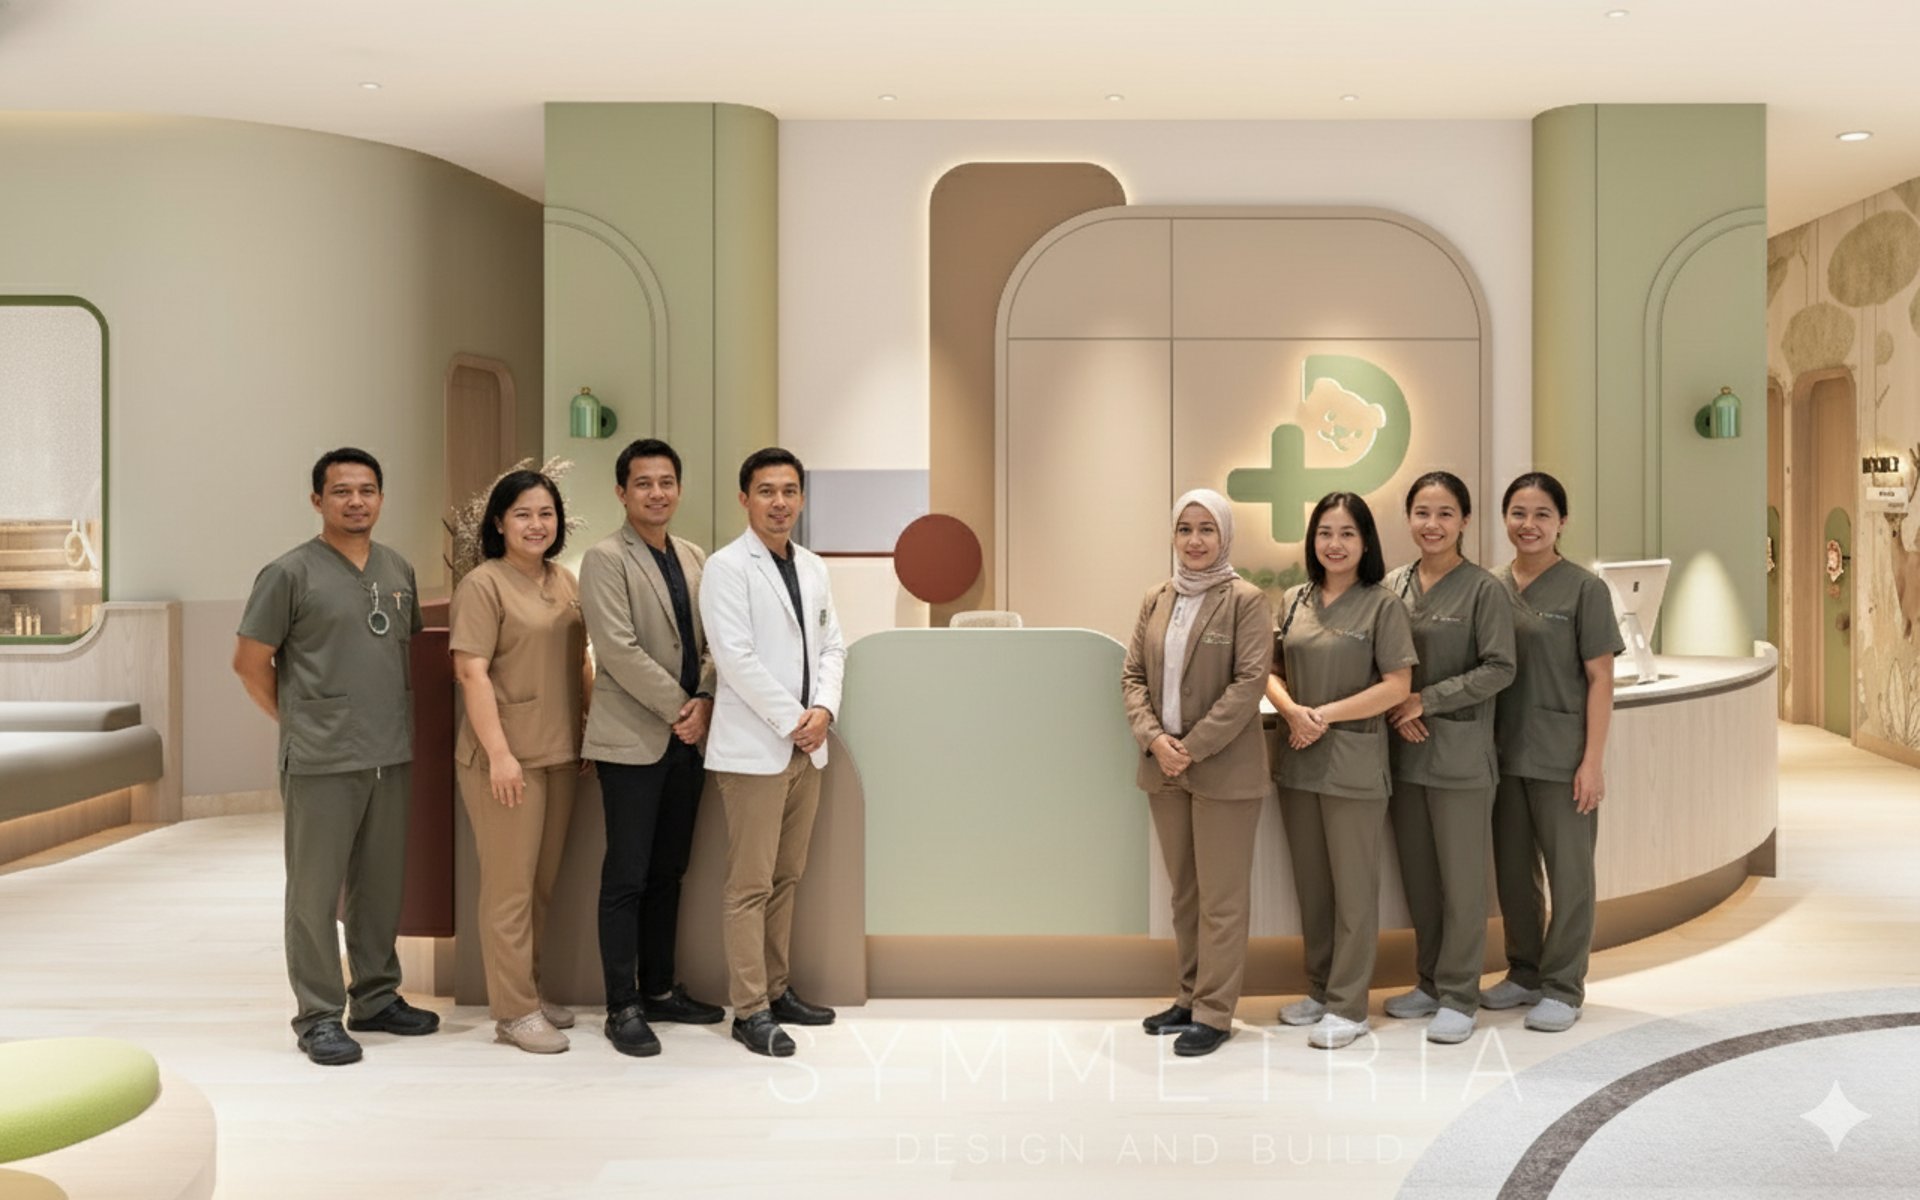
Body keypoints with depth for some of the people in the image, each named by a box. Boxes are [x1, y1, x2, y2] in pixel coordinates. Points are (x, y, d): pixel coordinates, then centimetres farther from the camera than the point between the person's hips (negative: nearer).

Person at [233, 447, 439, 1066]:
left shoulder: (400, 571, 10)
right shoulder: (290, 573, -6)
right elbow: (250, 662, -3)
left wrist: (402, 720, 13)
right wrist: (298, 721, 2)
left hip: (393, 757, 5)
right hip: (321, 761, -5)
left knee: (381, 886, 13)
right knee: (315, 891, 3)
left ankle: (376, 998, 26)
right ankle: (318, 1016, 13)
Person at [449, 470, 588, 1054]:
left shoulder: (566, 581, 12)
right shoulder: (483, 584, -8)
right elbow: (472, 672, -14)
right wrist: (500, 753, -18)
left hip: (559, 753, 7)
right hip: (506, 757, -7)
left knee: (542, 884, 13)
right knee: (510, 886, 0)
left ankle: (530, 991, 26)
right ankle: (514, 1011, 8)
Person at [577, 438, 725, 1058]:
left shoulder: (695, 559, 12)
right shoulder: (606, 558, -7)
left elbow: (712, 641, 11)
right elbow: (620, 650, -15)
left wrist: (705, 700, -6)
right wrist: (678, 707, -13)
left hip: (688, 737, 6)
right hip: (632, 739, -6)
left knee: (668, 872, 13)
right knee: (627, 878, 0)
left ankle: (659, 989, 25)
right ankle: (622, 1007, 9)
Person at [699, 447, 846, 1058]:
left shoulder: (813, 567, 13)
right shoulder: (727, 567, -8)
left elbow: (831, 646, 13)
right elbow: (735, 658, -15)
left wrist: (824, 709, -5)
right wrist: (792, 720, -13)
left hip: (806, 747, 7)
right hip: (754, 748, -7)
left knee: (787, 878, 13)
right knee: (751, 885, -2)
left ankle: (776, 989, 24)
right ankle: (750, 1009, 6)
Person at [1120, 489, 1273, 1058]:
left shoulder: (1246, 600, -7)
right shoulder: (1155, 600, 9)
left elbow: (1249, 683, -14)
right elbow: (1133, 676, 7)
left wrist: (1192, 747, -18)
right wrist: (1153, 738, -10)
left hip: (1223, 769, -5)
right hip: (1163, 768, 5)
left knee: (1221, 898, 2)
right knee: (1183, 892, 15)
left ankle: (1214, 1012, 12)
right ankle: (1190, 997, 27)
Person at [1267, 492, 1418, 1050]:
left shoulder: (1382, 605, -5)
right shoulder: (1294, 601, 9)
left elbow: (1397, 686, -10)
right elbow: (1271, 673, 10)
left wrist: (1325, 715, -14)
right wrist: (1293, 711, -11)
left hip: (1353, 762, -5)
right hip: (1298, 760, 5)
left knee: (1352, 887, 3)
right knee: (1310, 883, 14)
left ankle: (1347, 1005, 13)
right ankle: (1319, 989, 27)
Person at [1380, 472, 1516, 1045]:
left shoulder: (1483, 589, -6)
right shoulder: (1393, 585, 7)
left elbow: (1499, 669, -10)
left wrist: (1427, 700, -15)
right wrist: (1395, 708, -7)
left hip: (1460, 755, -5)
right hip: (1404, 752, 5)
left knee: (1461, 880, 3)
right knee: (1418, 877, 13)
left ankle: (1458, 997, 14)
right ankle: (1431, 982, 27)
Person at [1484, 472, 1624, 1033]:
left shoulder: (1583, 589, -5)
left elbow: (1600, 679, -6)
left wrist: (1593, 761, -12)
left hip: (1561, 757, -4)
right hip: (1504, 753, 5)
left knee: (1568, 872, 4)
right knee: (1512, 870, 14)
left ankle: (1562, 987, 16)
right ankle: (1524, 972, 29)